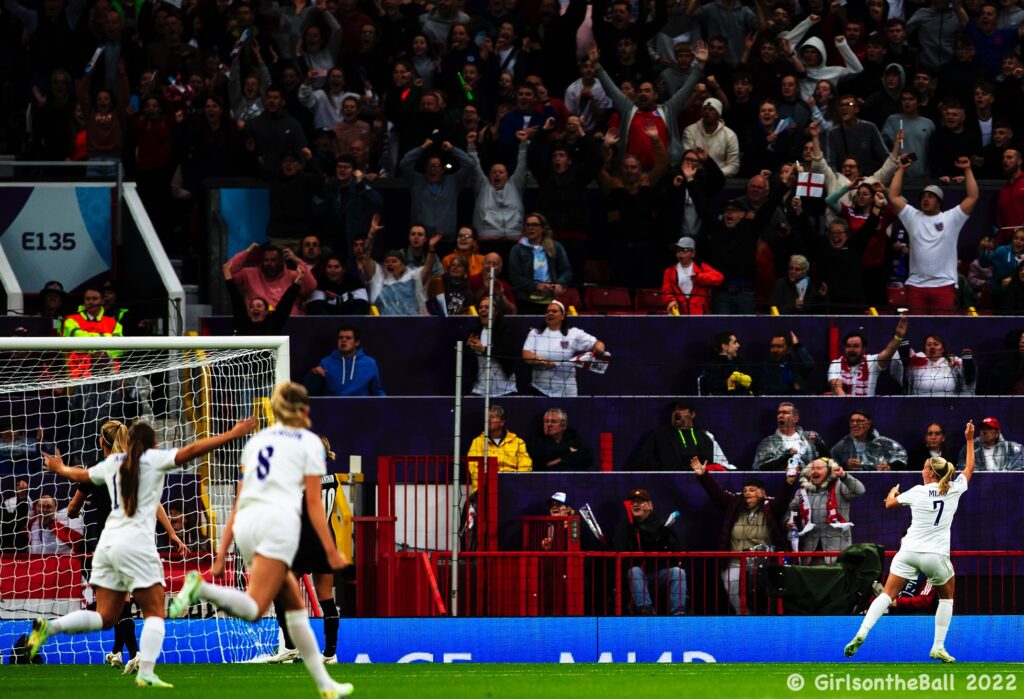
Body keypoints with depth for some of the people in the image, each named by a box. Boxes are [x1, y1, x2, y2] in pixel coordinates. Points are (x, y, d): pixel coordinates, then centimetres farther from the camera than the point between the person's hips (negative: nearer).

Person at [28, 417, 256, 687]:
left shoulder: (112, 463, 17)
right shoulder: (153, 458, 1)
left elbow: (82, 475, 33)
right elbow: (191, 450, -7)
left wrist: (59, 469, 54)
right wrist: (231, 435, -5)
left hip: (107, 543, 6)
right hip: (136, 544, -6)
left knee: (105, 617, 8)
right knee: (154, 613, -1)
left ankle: (49, 626, -10)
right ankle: (146, 673, -16)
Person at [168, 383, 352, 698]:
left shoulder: (257, 440, 23)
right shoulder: (309, 442, 8)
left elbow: (238, 502, 21)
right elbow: (314, 503, 2)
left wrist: (222, 552, 20)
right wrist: (331, 551, 5)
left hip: (245, 525, 6)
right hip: (279, 520, -6)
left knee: (295, 605, 14)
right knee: (252, 609, -16)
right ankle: (200, 588, -41)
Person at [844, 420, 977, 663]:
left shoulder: (917, 492, 2)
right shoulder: (954, 490, 2)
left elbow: (889, 504, 18)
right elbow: (969, 468, 21)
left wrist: (893, 492, 40)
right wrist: (970, 440, 30)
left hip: (909, 552, 0)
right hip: (936, 555, 0)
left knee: (887, 595, -2)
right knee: (947, 596, 22)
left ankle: (861, 633, -21)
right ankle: (938, 648, 13)